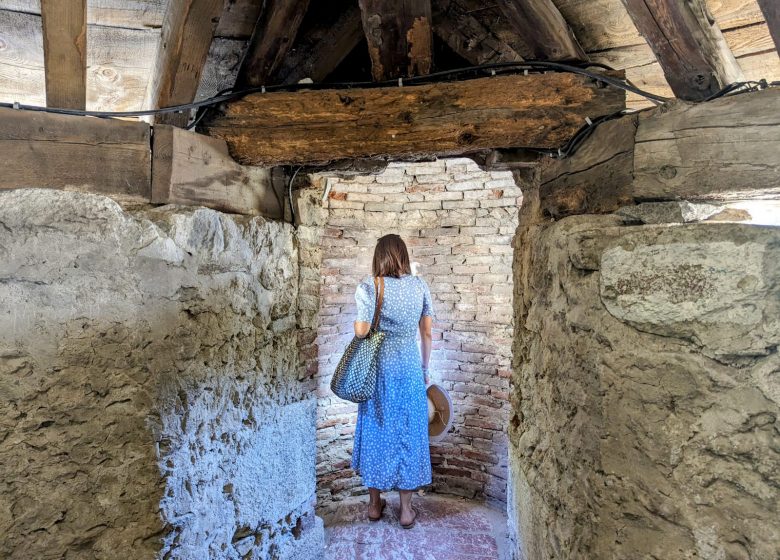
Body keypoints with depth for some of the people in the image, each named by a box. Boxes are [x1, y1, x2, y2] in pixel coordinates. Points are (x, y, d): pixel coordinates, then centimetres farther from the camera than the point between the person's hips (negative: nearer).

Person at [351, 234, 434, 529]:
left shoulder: (369, 287, -10)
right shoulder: (420, 286, -1)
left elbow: (361, 331, -18)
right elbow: (427, 333, 3)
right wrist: (424, 370, 14)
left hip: (379, 370, -1)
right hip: (410, 369, 2)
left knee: (376, 432, 13)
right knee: (408, 433, 11)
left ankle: (375, 504, 27)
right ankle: (406, 510, 22)